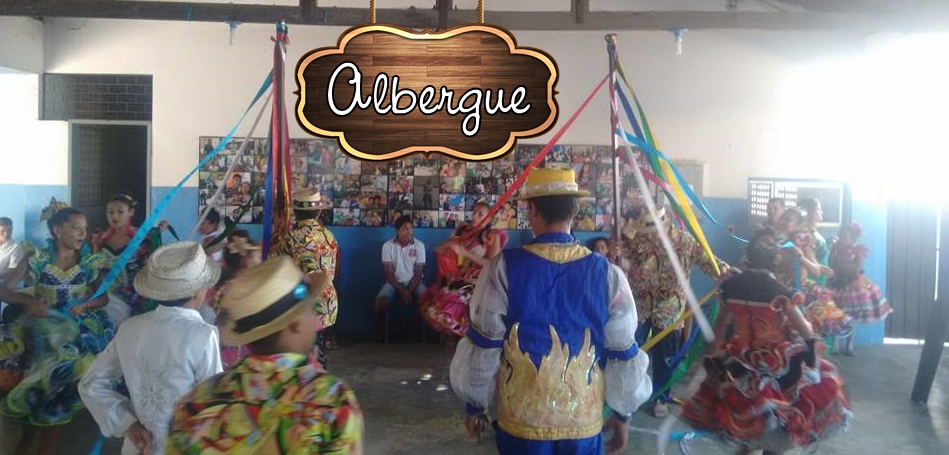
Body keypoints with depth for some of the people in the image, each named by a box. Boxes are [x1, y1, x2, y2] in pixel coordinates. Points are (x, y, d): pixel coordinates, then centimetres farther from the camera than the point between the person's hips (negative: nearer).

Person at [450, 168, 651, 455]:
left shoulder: (504, 268, -13)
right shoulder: (607, 274, -8)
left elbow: (482, 346, -8)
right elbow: (623, 355, -2)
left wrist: (475, 405, 7)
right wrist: (622, 414, 12)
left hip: (521, 420, -1)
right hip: (584, 422, 1)